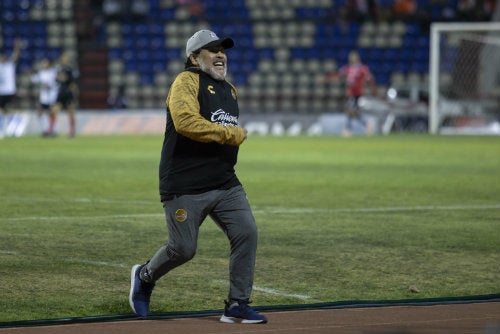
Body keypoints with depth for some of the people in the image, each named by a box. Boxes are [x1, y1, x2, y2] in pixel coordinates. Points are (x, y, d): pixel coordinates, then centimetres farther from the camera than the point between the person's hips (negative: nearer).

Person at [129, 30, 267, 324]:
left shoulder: (230, 91, 18)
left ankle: (238, 305, -1)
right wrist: (233, 134, -19)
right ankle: (145, 276, 28)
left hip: (225, 183, 7)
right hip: (185, 187, -7)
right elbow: (186, 122, -24)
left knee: (247, 233, -8)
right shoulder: (186, 82, -8)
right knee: (183, 249, -3)